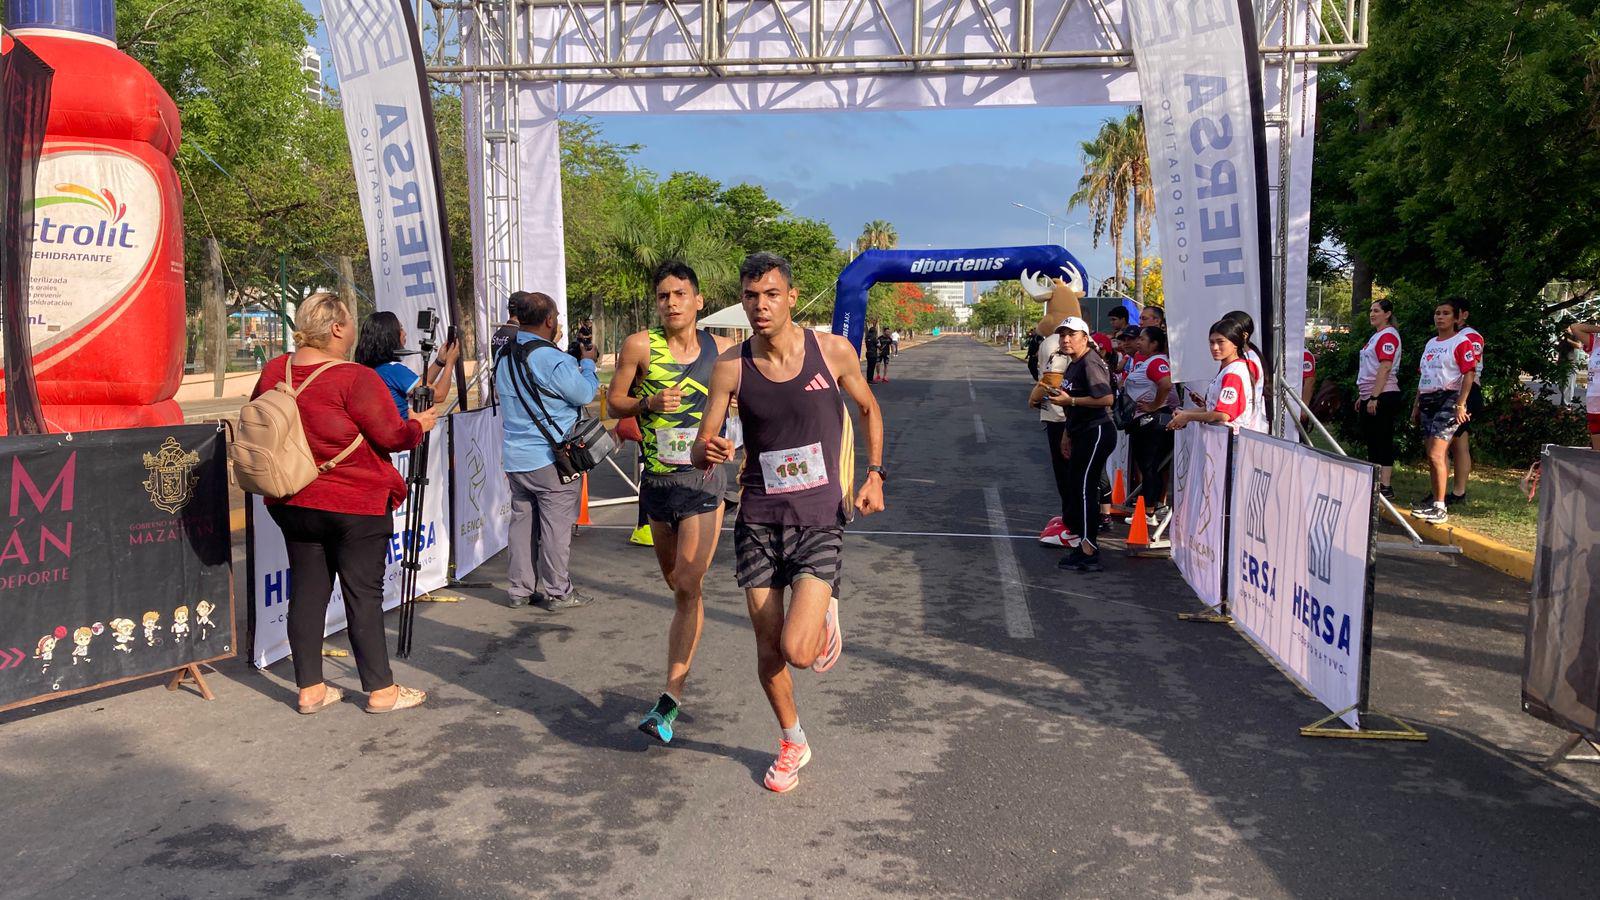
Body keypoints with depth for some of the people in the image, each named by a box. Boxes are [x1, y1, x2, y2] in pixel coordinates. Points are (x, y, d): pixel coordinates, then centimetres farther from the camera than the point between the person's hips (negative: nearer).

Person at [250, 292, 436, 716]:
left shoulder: (274, 371, 0)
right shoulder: (356, 379, -20)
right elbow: (393, 435, -17)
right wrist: (419, 425, 3)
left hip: (293, 503, 6)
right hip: (356, 505, -6)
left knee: (306, 590, 12)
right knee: (364, 593, 2)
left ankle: (310, 689, 19)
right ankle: (381, 690, 11)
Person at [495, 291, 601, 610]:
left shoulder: (503, 356, 9)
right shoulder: (552, 359, -18)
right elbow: (585, 394, -11)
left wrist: (573, 362, 17)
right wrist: (587, 363, 6)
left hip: (515, 459, 8)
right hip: (551, 459, -7)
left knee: (522, 521, 13)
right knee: (556, 525, 1)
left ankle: (521, 589, 19)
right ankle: (557, 592, 8)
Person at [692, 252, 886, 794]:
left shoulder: (833, 351, -6)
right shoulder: (731, 367, -5)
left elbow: (869, 408, 12)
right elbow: (700, 449, -1)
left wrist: (874, 475, 1)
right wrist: (708, 452, -25)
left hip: (820, 520, -2)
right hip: (759, 520, 2)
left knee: (798, 651, -15)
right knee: (767, 650, 8)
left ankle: (824, 613, 21)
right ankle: (792, 743, 34)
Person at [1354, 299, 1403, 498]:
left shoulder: (1388, 335, -11)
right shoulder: (1375, 336, 19)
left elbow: (1385, 368, -19)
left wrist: (1374, 397, -23)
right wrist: (1362, 396, 20)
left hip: (1383, 396, -10)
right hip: (1370, 396, 10)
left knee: (1383, 441, -7)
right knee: (1372, 441, 13)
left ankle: (1385, 487, -5)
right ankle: (1374, 484, 19)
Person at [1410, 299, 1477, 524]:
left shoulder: (1462, 342, -6)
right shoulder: (1431, 343, 18)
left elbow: (1469, 374, -12)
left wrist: (1460, 404, -19)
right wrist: (1416, 404, 20)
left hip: (1447, 399, -8)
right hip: (1427, 400, 8)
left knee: (1436, 454, -16)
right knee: (1432, 454, 12)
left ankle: (1440, 508, -16)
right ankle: (1434, 498, 22)